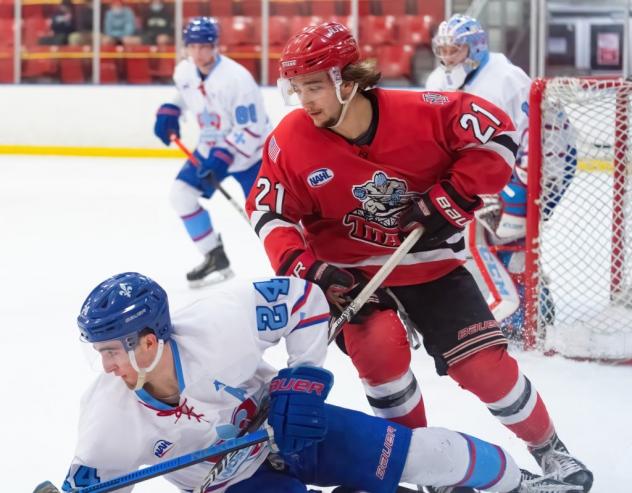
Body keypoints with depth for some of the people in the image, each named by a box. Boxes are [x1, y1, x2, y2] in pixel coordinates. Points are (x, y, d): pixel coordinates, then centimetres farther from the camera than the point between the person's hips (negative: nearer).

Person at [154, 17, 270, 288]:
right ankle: (215, 257, 8)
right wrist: (169, 111, 4)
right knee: (181, 193, -3)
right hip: (211, 148, 7)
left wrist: (223, 156, -33)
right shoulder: (184, 71, -7)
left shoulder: (236, 78, -29)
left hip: (248, 152, -7)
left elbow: (251, 127, -28)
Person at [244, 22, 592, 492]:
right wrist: (305, 269, -24)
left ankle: (549, 450, 21)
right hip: (354, 271, 1)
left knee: (485, 364, -6)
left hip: (432, 263, 0)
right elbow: (270, 211, -9)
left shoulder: (419, 114, -23)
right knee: (379, 344, -27)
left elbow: (496, 133, -17)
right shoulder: (292, 140, -17)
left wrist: (448, 200, -22)